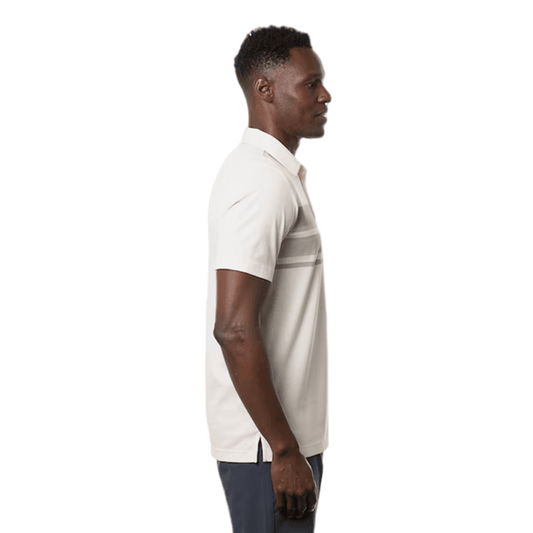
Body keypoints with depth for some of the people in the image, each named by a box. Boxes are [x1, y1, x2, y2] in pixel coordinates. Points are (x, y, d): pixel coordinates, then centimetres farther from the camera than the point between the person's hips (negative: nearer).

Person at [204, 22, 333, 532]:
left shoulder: (279, 172, 15)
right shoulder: (263, 180, -18)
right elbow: (234, 329, -25)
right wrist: (286, 450, -23)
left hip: (285, 433, 10)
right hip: (268, 445, -10)